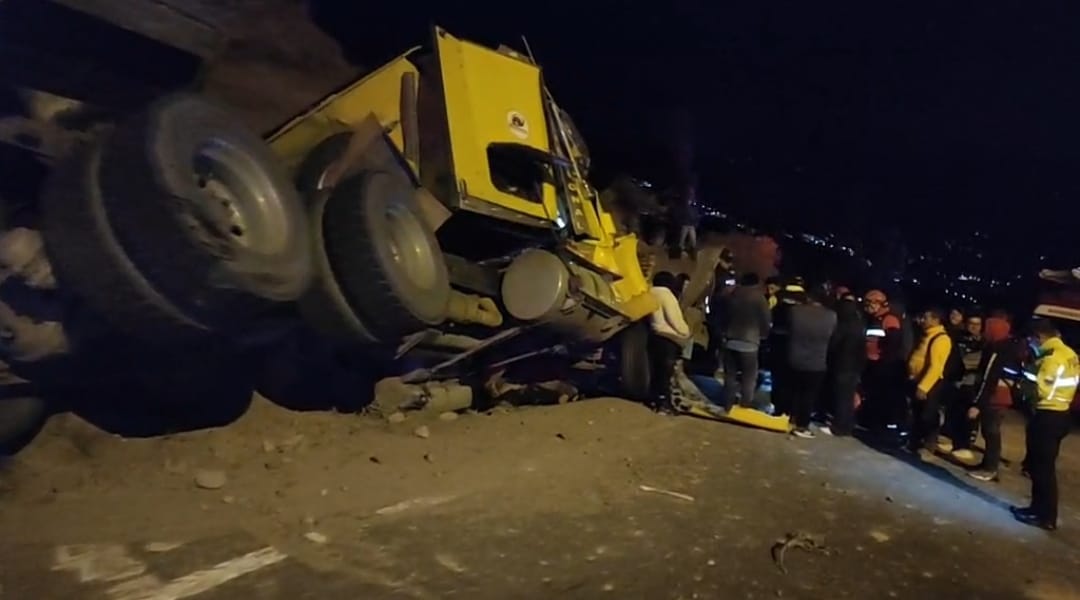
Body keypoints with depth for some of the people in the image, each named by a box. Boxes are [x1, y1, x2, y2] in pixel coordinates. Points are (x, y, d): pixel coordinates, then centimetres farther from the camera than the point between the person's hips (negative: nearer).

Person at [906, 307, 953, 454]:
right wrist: (912, 377, 16)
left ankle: (928, 448, 10)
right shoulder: (927, 336, 12)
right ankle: (914, 444, 29)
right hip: (917, 381, 10)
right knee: (917, 415, 18)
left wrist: (923, 387, -27)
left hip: (930, 385, -10)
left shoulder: (941, 339, -18)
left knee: (927, 417, -1)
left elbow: (936, 367, -25)